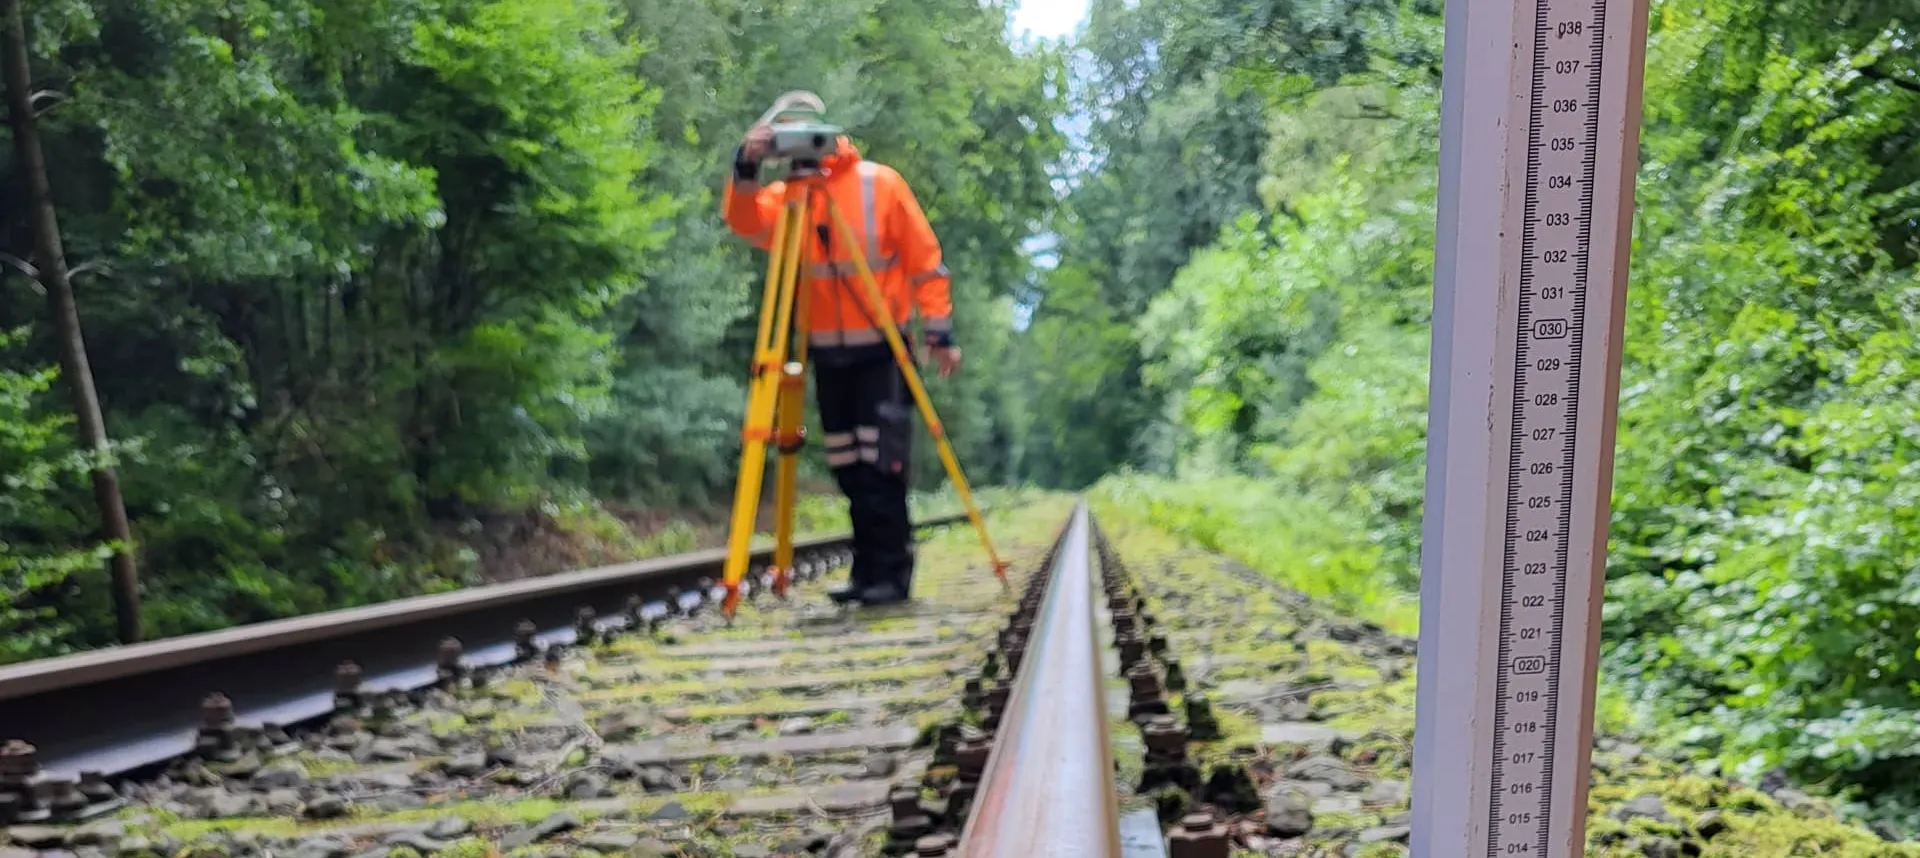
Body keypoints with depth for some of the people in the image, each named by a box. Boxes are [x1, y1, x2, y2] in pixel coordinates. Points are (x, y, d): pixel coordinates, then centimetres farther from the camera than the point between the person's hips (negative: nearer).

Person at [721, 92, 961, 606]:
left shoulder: (880, 183, -4)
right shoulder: (785, 195, 7)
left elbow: (924, 257, -3)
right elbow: (744, 223, -12)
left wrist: (939, 330, -7)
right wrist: (745, 170, -28)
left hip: (882, 349, -4)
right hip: (827, 353, 5)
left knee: (881, 466, -8)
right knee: (847, 468, 8)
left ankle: (891, 573, 0)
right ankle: (866, 571, 17)